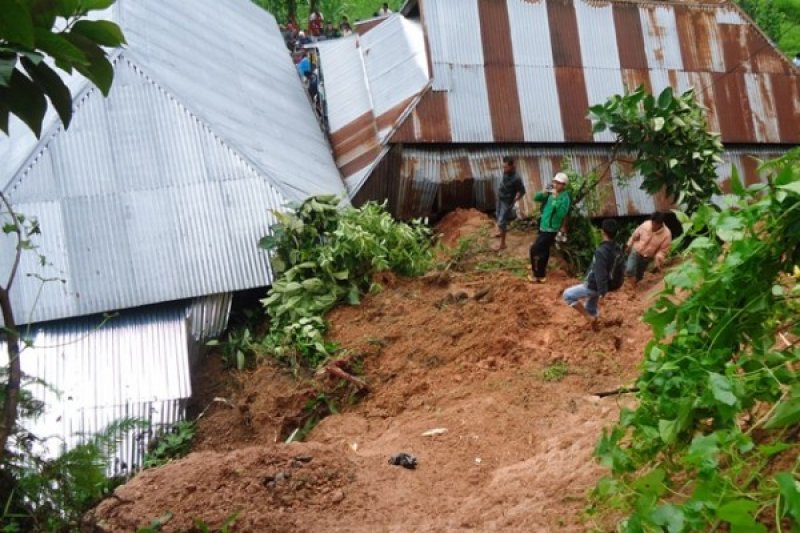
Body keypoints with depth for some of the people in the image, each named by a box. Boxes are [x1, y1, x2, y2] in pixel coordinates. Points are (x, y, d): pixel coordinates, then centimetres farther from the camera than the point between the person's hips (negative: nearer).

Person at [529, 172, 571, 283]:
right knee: (543, 249, 26)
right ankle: (541, 267, 46)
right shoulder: (550, 193, 4)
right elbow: (536, 198, 1)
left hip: (551, 229, -8)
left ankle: (539, 275, 2)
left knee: (535, 249, -9)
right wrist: (543, 193, -19)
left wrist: (555, 200, -35)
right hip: (544, 226, 8)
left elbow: (561, 214, -30)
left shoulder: (565, 198, -19)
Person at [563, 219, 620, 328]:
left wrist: (602, 292, -30)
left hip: (593, 286, -8)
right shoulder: (617, 249, -3)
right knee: (591, 308, 25)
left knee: (568, 295, 3)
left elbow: (600, 274, -32)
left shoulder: (601, 251, -30)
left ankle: (589, 318, 4)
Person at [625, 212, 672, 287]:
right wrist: (629, 246, 8)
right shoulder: (645, 225, -22)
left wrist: (659, 258, -33)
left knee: (639, 275, 15)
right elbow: (634, 236, -4)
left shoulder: (666, 234, -24)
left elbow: (663, 250, -13)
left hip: (647, 257, 1)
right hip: (636, 251, -1)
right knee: (629, 270, -24)